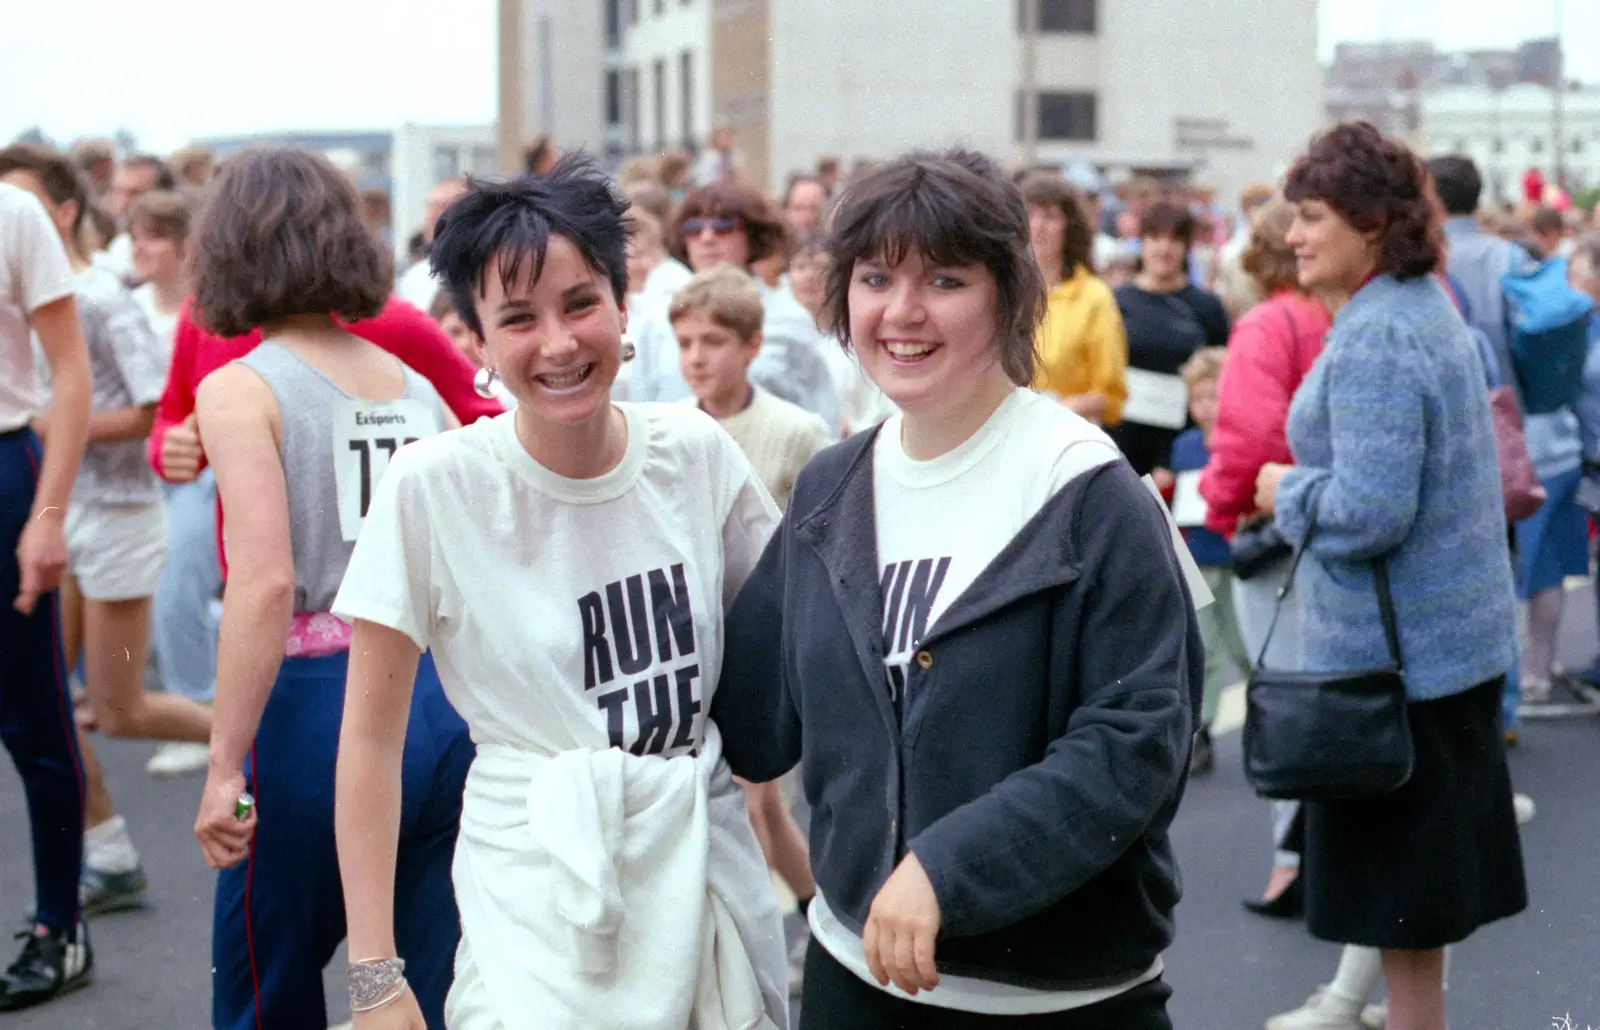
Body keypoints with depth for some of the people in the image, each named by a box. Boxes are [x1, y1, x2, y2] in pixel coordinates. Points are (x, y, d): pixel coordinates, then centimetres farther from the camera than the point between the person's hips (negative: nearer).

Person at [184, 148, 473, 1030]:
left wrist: (225, 765, -16)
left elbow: (266, 582, -18)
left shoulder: (238, 389, -6)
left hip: (318, 704, -5)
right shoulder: (415, 387, 10)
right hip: (444, 702, 5)